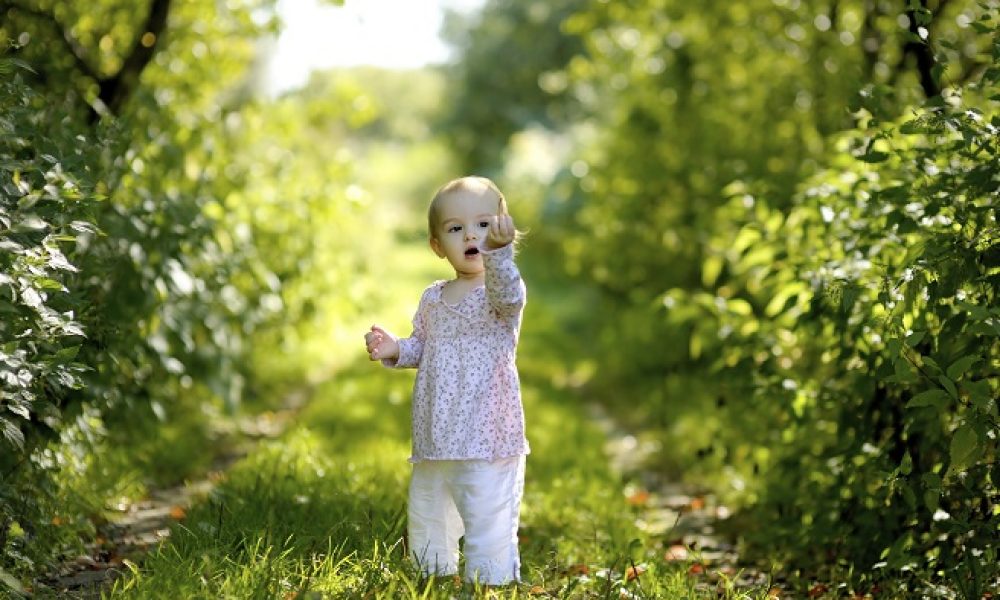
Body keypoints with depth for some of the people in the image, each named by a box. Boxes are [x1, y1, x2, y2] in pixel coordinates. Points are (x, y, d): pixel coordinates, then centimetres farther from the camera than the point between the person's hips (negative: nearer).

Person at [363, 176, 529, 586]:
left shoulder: (502, 288, -9)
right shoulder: (433, 298, 11)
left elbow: (509, 296, -33)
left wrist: (499, 252, -51)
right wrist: (394, 349, -1)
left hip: (488, 439, -7)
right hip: (435, 440, 7)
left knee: (488, 525, -8)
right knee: (425, 520, 20)